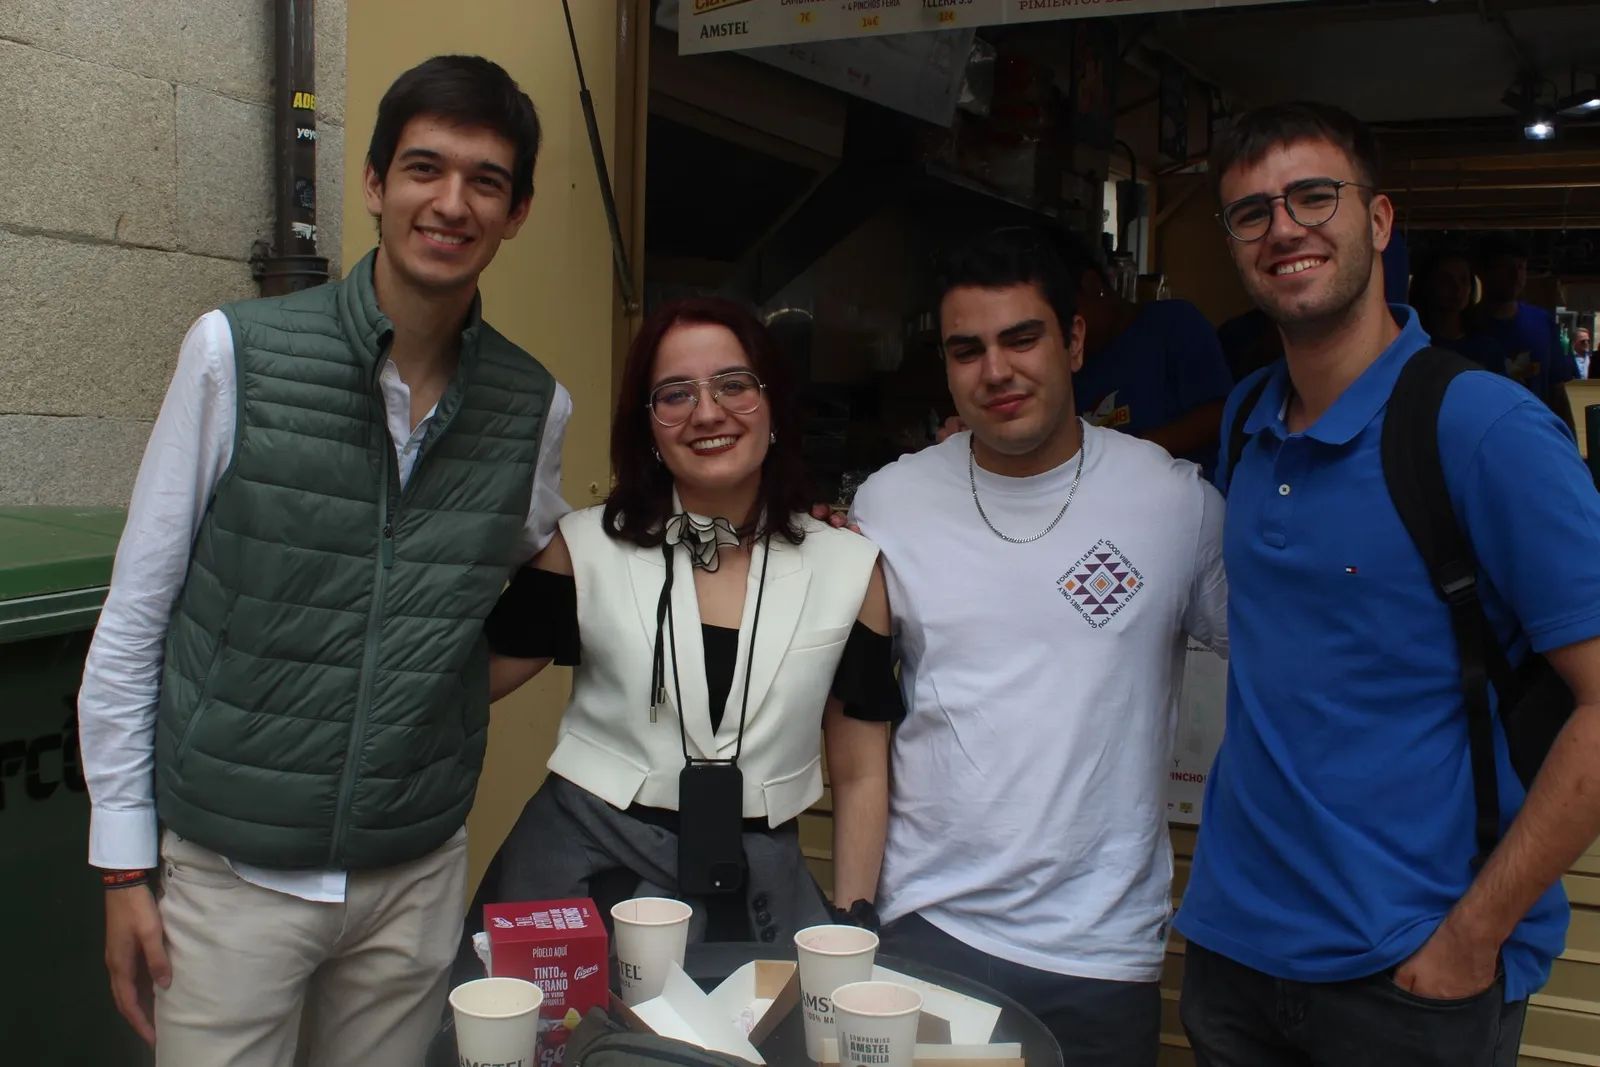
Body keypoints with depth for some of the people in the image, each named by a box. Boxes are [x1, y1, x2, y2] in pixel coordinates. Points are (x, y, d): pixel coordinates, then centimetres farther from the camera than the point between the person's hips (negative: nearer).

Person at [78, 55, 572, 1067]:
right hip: (233, 866, -2)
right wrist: (124, 863, -3)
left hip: (419, 872, 3)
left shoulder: (537, 407, -2)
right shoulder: (237, 352, -9)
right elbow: (134, 617, -4)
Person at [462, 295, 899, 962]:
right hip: (584, 869, 0)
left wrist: (850, 929, 1)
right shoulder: (586, 548, -1)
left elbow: (860, 774, 5)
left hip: (758, 892, 1)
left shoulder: (849, 568, 0)